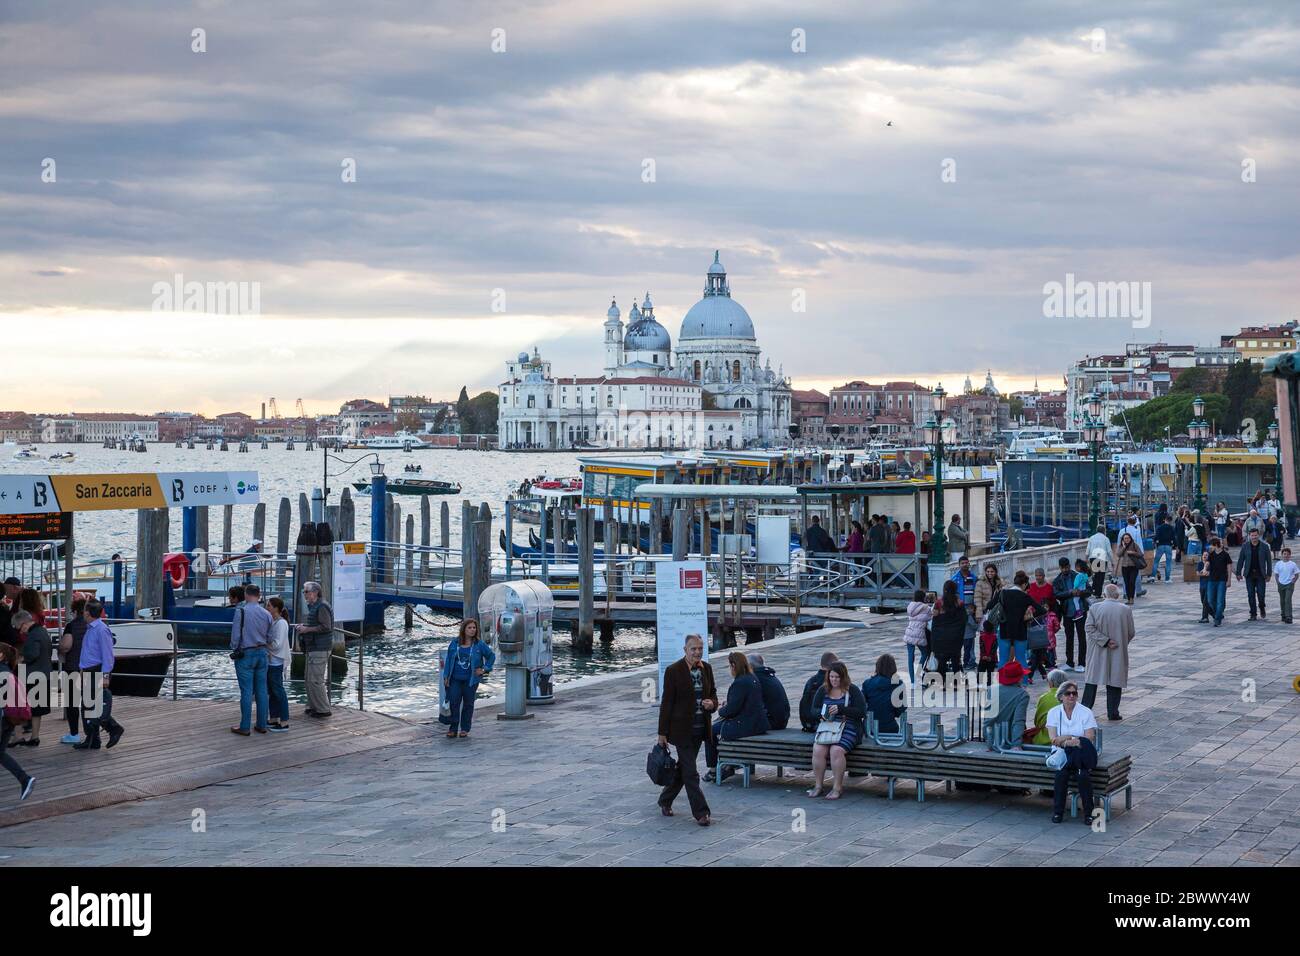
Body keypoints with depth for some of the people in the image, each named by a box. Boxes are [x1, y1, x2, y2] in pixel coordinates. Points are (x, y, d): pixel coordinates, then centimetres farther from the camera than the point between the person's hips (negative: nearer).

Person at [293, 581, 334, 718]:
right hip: (312, 648, 11)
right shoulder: (311, 607, 18)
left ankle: (323, 709, -5)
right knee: (309, 678, 15)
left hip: (320, 649, -11)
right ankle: (313, 706, 23)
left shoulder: (322, 607, -14)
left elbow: (326, 627, -22)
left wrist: (307, 629, -17)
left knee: (315, 680, -10)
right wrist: (302, 626, 11)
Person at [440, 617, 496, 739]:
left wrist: (484, 669, 1)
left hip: (471, 680, -1)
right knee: (454, 702, -3)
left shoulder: (479, 644, -2)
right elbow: (448, 659, 7)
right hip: (455, 679, 1)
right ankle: (453, 729, 5)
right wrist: (446, 676, 4)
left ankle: (465, 729, 16)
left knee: (468, 704, 7)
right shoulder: (454, 642, 2)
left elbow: (491, 656, 9)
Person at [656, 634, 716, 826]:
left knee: (684, 767, 16)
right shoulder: (673, 670, -11)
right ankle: (700, 812, -1)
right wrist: (662, 733, -8)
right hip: (681, 729, -6)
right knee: (690, 772, -5)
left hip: (700, 729, 6)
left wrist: (712, 704, -10)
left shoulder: (707, 668, 5)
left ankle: (665, 801, 33)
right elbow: (666, 703, -9)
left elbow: (713, 693, 16)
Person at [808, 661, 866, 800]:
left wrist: (840, 709, -18)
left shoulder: (852, 691, 2)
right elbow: (814, 709, 15)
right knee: (818, 749, -26)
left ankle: (837, 787, -20)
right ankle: (818, 785, -13)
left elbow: (861, 712, -8)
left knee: (836, 750, -31)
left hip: (848, 728, -3)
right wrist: (822, 713, -9)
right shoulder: (823, 690, 14)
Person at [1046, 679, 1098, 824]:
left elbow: (1089, 740, -7)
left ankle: (1088, 813, -18)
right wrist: (1074, 739, -15)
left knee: (1083, 774, -31)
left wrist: (1064, 740, -17)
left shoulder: (1086, 713, 1)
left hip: (1080, 754, -1)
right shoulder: (1054, 713, 5)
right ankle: (1058, 811, -19)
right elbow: (1054, 739, -4)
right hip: (1060, 753, 1)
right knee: (1062, 772, -31)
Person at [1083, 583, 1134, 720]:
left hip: (1097, 652, 0)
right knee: (1115, 683, 8)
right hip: (1118, 653, 0)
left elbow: (1090, 628, -13)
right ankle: (1113, 713, 9)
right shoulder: (1126, 610, -7)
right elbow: (1130, 633, -1)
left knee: (1091, 681, 10)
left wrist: (1105, 641, -12)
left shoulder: (1095, 608, -8)